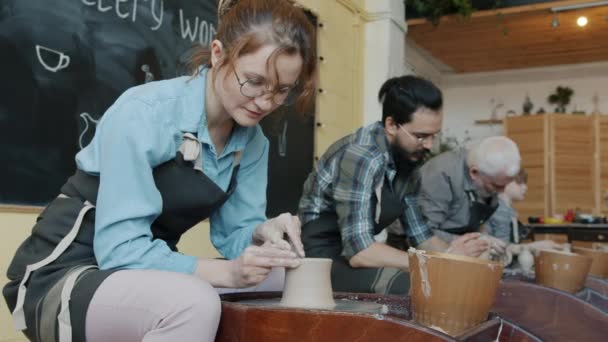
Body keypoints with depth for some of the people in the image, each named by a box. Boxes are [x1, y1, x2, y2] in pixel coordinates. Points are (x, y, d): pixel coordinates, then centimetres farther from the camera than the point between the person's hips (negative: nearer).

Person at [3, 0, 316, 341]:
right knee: (195, 304, -36)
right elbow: (119, 248, -26)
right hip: (64, 277, -6)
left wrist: (262, 235, -22)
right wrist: (228, 271, -35)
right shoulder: (144, 113, -23)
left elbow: (234, 233, 1)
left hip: (146, 274, 7)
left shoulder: (253, 140, -2)